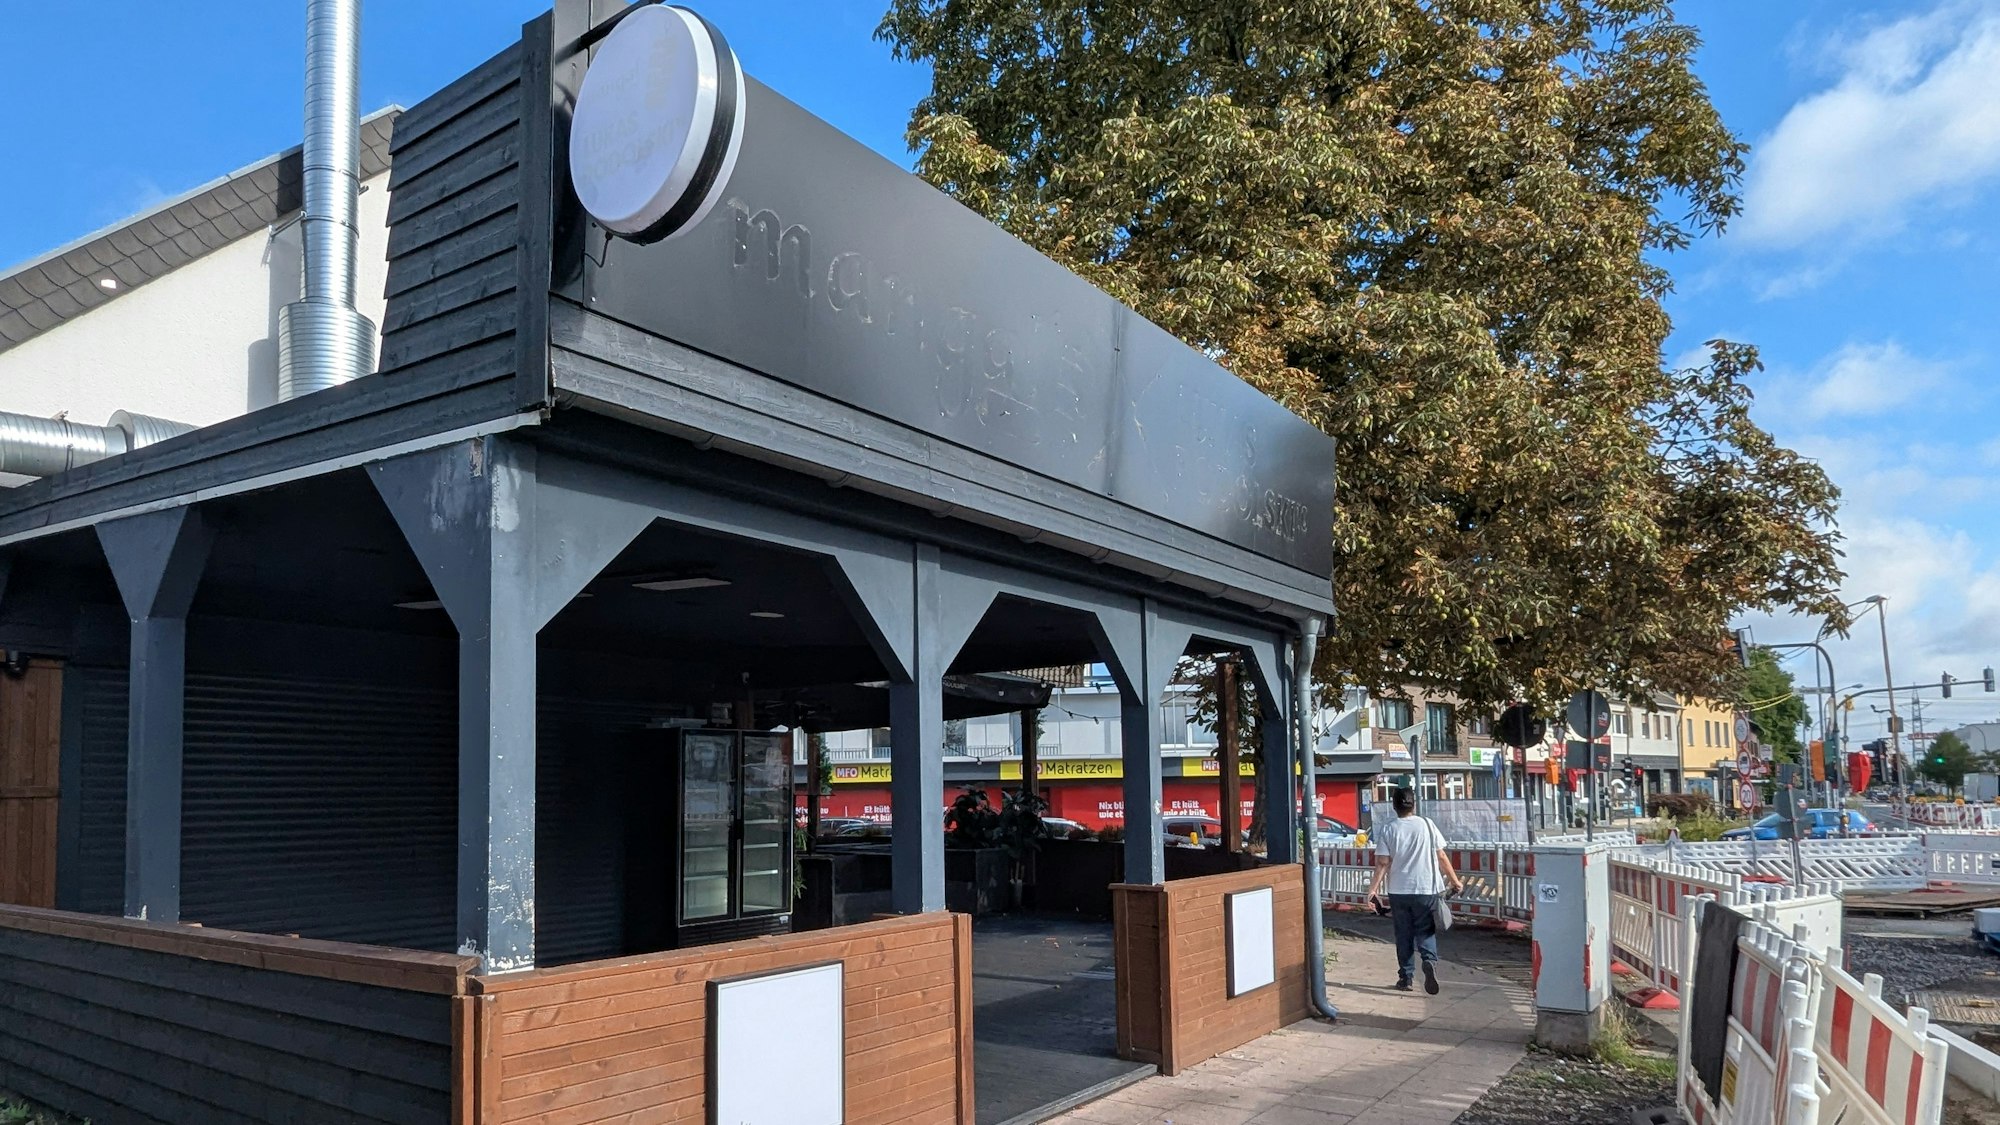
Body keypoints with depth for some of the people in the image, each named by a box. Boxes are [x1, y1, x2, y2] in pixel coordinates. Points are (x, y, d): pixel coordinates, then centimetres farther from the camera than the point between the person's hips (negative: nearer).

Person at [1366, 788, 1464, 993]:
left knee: (1404, 935, 11)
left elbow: (1383, 862, -9)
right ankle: (1429, 961, -19)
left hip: (1399, 891, 0)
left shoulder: (1387, 830, -3)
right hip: (1426, 889, 0)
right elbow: (1441, 857, 0)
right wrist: (1455, 880, 10)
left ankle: (1405, 977, 13)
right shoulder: (1427, 825, -2)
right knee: (1425, 931, 8)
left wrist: (1374, 887, -5)